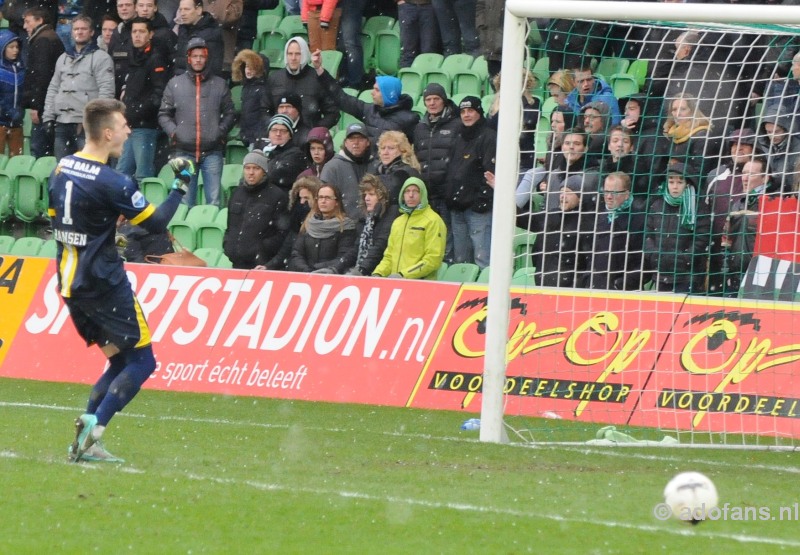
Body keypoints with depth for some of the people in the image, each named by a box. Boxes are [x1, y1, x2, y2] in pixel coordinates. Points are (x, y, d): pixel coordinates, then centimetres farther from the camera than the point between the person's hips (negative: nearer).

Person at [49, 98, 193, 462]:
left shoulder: (61, 169, 7)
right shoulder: (111, 183, -18)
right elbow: (156, 223, -13)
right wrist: (181, 186, -2)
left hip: (69, 282, 8)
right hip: (104, 284, -8)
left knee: (120, 361, 16)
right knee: (141, 362, -1)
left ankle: (85, 439, 5)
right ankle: (92, 430, -14)